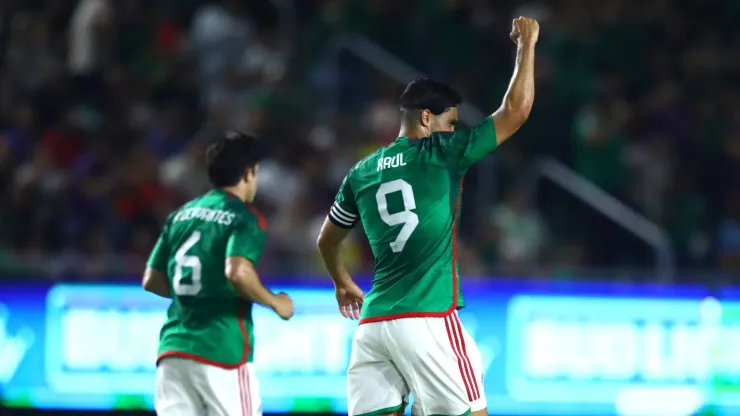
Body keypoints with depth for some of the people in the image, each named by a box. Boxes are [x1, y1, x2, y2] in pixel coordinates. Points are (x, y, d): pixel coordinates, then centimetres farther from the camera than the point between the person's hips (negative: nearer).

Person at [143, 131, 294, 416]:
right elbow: (237, 272, -21)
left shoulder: (181, 215, 15)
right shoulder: (245, 218, -4)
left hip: (173, 347, 6)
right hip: (222, 349, -6)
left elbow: (152, 280, 17)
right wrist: (275, 303, -6)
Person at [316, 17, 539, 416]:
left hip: (373, 321, 6)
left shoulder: (362, 172, 13)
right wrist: (526, 45, 13)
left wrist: (343, 283, 46)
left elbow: (326, 242, 27)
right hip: (428, 319, -5)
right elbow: (515, 111, 0)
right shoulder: (441, 155, -3)